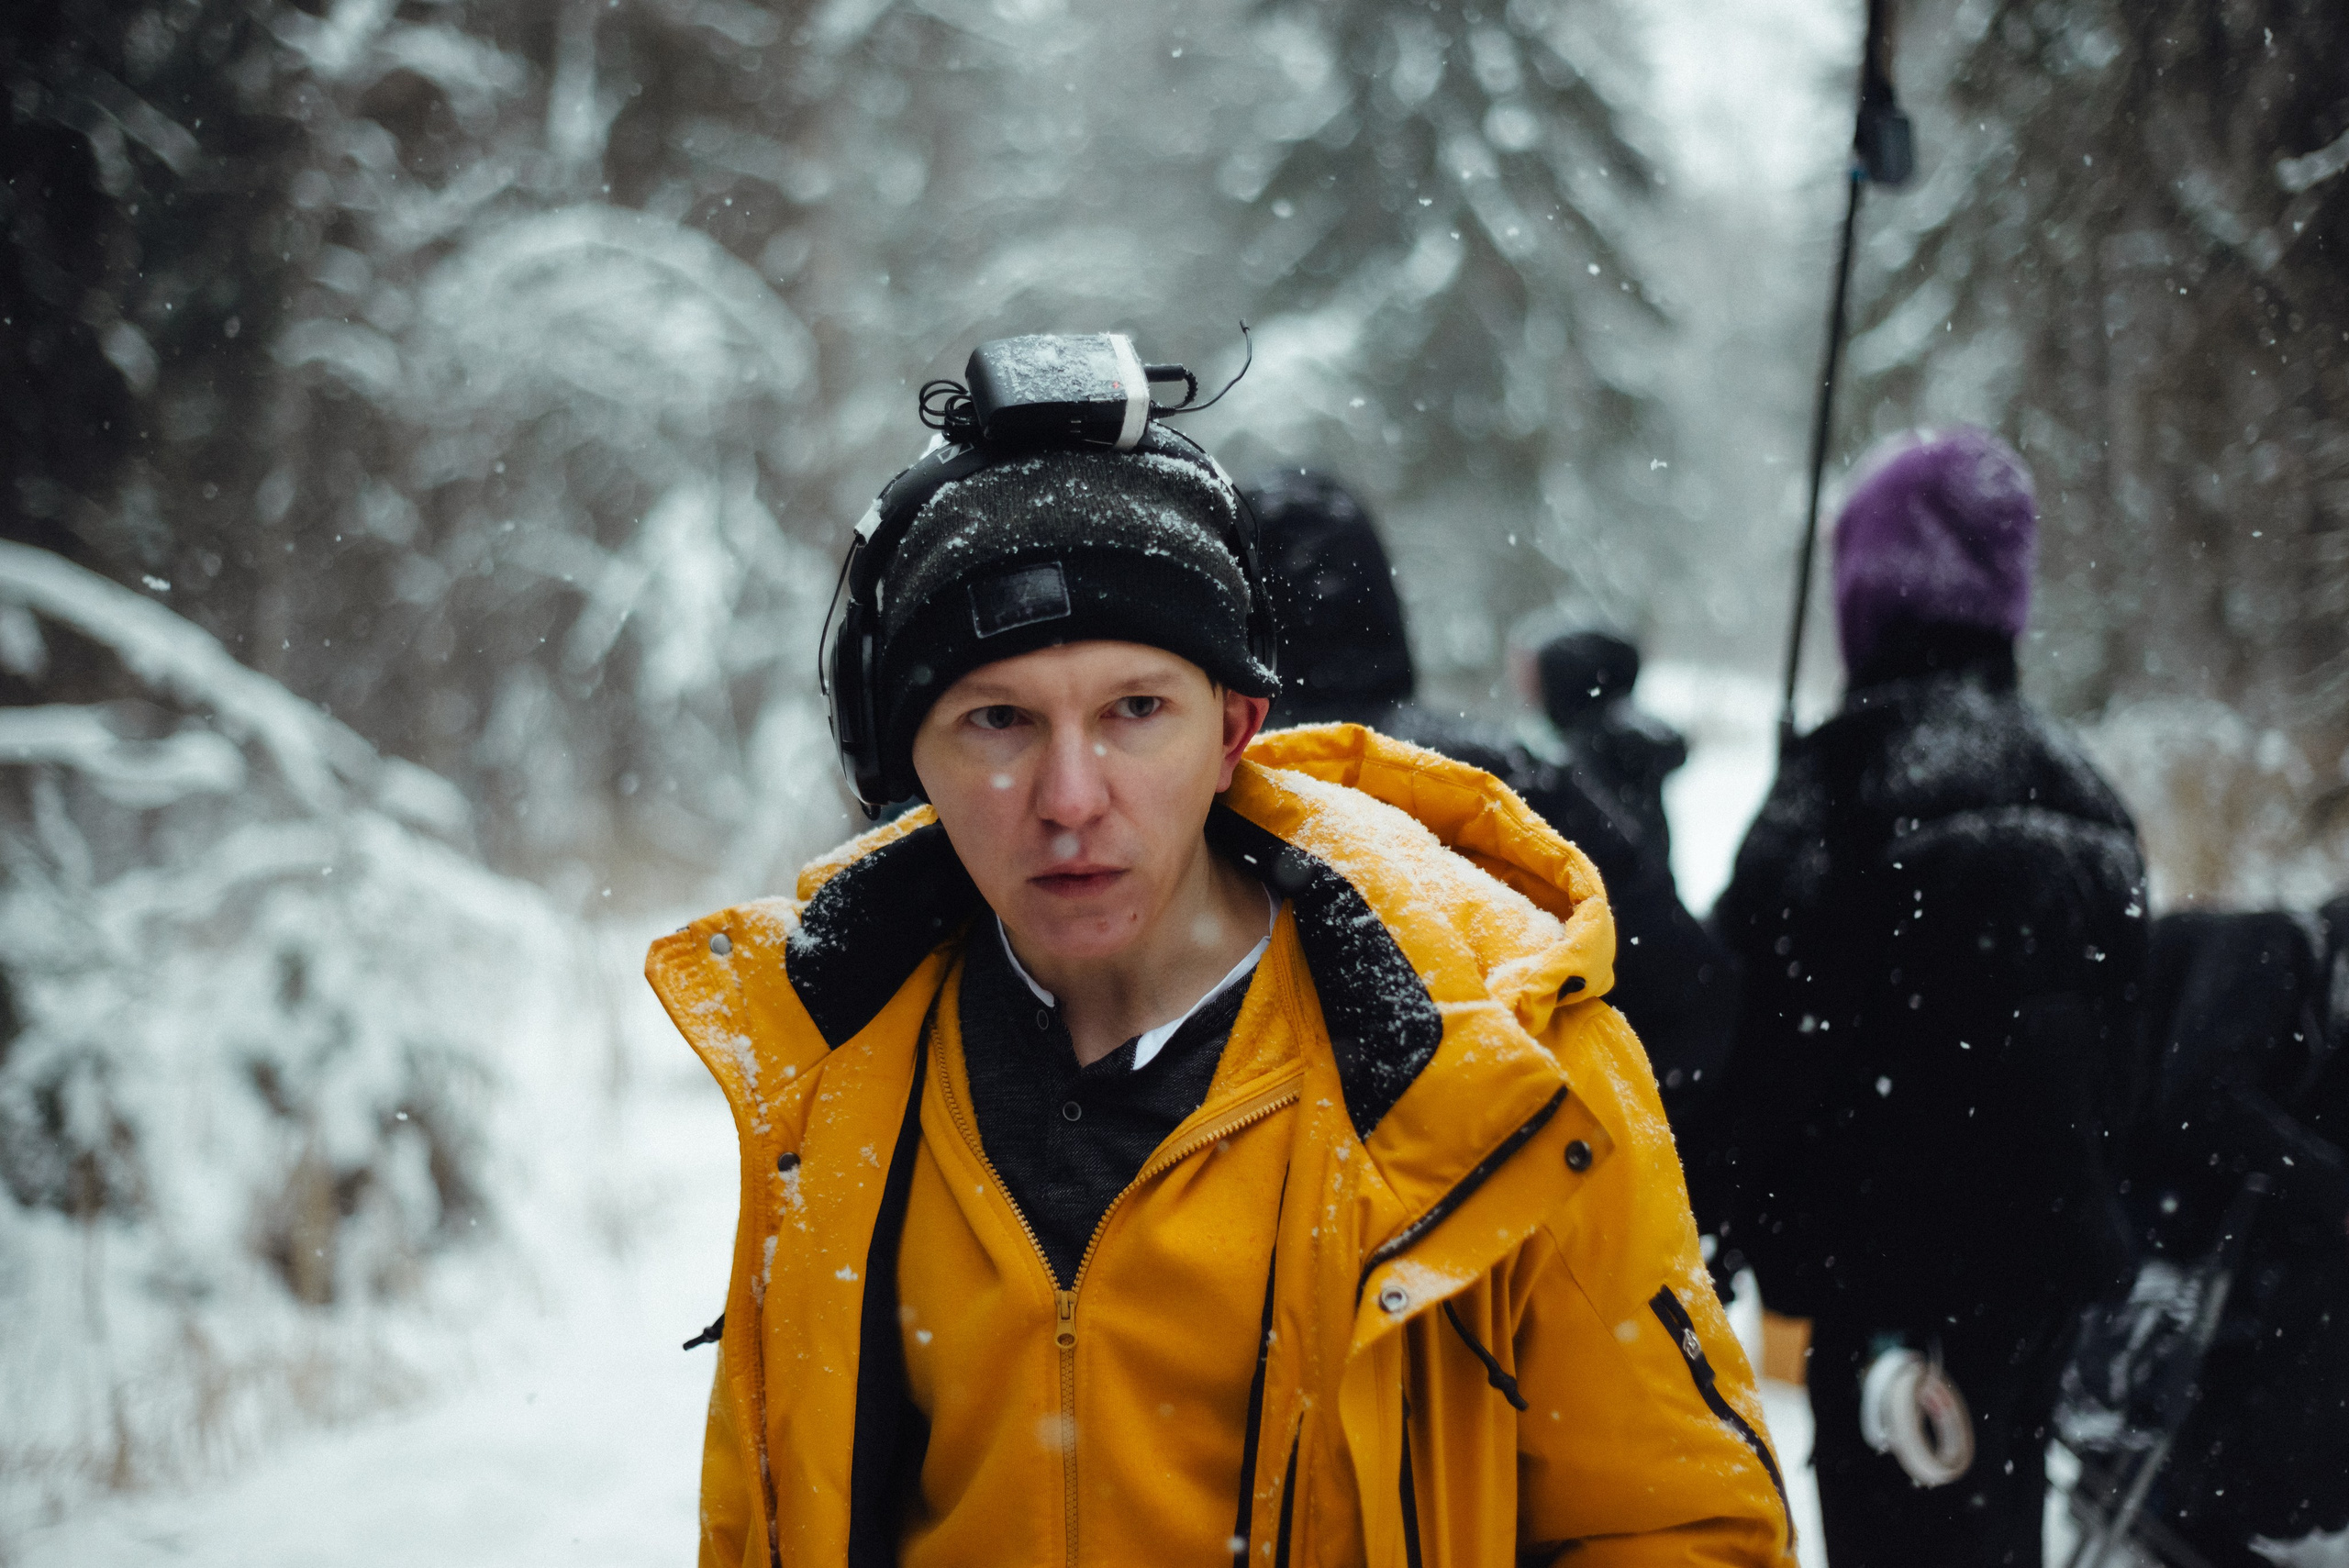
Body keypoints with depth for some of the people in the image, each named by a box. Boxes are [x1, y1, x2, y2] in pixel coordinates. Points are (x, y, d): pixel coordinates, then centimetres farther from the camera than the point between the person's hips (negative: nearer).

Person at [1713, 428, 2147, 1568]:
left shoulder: (1841, 781, -13)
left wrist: (1775, 1250, -11)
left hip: (1900, 1249, -7)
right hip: (2049, 1234, 7)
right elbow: (2117, 1043, 15)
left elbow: (1788, 1043, -16)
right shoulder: (2082, 796, 10)